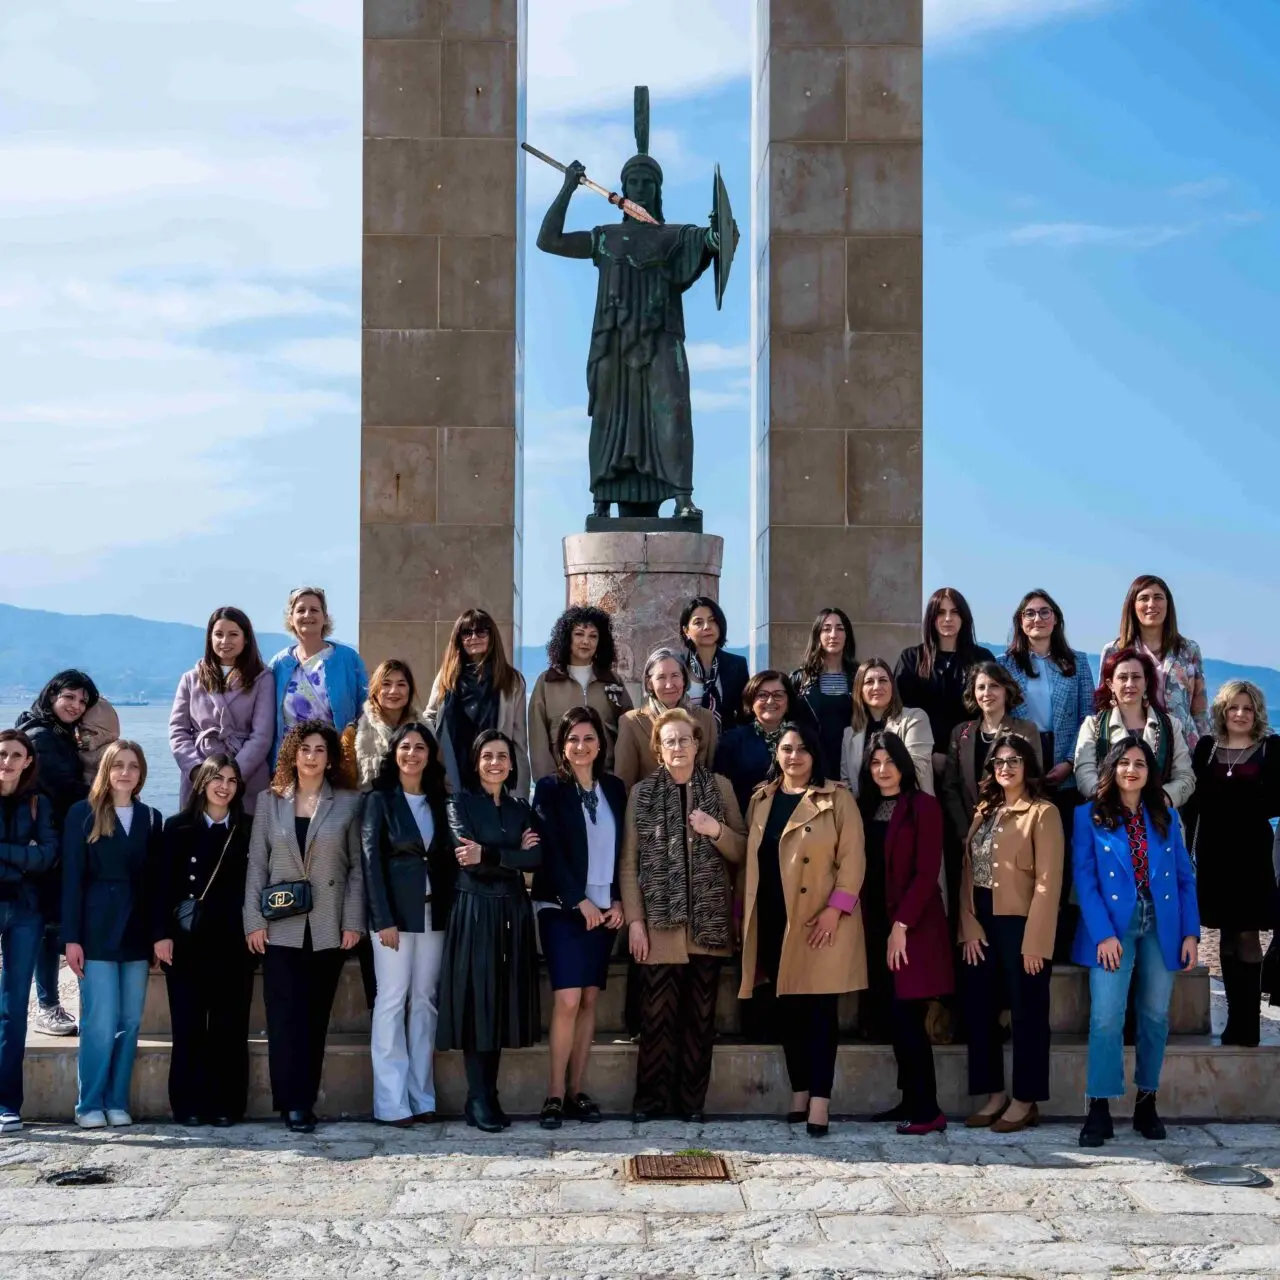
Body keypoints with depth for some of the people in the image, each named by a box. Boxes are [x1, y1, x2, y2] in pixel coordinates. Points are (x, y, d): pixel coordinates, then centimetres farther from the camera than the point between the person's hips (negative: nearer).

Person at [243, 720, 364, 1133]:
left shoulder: (348, 803, 5)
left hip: (328, 929, 0)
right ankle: (292, 1103, -4)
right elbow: (256, 864, 5)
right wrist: (254, 921, -2)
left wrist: (353, 922, -3)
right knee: (285, 1017, -6)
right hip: (281, 928, 0)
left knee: (315, 1017, 4)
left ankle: (303, 1102, 11)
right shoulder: (270, 801, 8)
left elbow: (357, 867, 4)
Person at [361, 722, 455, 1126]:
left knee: (425, 1001, 5)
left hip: (433, 912, 4)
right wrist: (383, 919, -13)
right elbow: (371, 860, -6)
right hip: (395, 912, -4)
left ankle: (422, 1096, 9)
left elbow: (447, 859, 11)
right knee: (392, 1001, -5)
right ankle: (392, 1101, -3)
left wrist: (450, 911, -4)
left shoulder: (438, 802, 13)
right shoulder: (379, 799, 1)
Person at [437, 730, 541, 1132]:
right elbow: (469, 860, -13)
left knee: (503, 1001, 4)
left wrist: (488, 854, -16)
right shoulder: (460, 804, 1)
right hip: (475, 911, -4)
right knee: (477, 1001, -5)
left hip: (512, 912, 4)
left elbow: (535, 858, -4)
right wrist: (514, 854, -12)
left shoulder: (521, 807, 12)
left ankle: (489, 1095, 10)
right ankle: (479, 1099, -3)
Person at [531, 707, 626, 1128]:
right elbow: (550, 851, -8)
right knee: (568, 999, -12)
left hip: (605, 909, 4)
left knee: (590, 999, 4)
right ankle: (555, 1094, -5)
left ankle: (576, 1090, 11)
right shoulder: (550, 789, -2)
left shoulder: (614, 788, 10)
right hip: (563, 907, -4)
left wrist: (619, 902, -1)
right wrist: (580, 901, -13)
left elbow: (623, 850, 10)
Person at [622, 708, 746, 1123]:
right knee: (657, 1014, -2)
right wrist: (634, 920, -5)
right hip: (660, 920, -1)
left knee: (701, 1014, 5)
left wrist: (717, 830, -13)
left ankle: (692, 1098, 13)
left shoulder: (720, 787, 6)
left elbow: (741, 851, 8)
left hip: (709, 920, 1)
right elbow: (629, 862, 1)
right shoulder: (642, 792, 4)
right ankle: (651, 1097, 7)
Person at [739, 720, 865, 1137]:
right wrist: (744, 910, 11)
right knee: (787, 1006, 8)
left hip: (820, 919, -5)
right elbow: (751, 859, 17)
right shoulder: (761, 800, 13)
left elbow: (852, 858, -7)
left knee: (819, 1007, -5)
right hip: (774, 918, 5)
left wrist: (835, 908, -16)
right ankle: (799, 1091, 17)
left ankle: (820, 1099, -7)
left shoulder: (836, 799, -2)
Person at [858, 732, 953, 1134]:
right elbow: (862, 869, 10)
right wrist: (876, 926, 1)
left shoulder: (923, 806, -6)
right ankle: (910, 1100, 14)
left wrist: (902, 924, -15)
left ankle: (928, 1109, -6)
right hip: (878, 924, 6)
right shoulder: (865, 808, 12)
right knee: (897, 1018, 7)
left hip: (913, 926, -6)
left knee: (907, 1017, -10)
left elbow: (927, 871, -11)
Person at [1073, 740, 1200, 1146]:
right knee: (1106, 1018, -11)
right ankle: (1099, 1110, -7)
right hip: (1113, 925, -3)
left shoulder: (1166, 818, 13)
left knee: (1155, 1016, 6)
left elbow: (1185, 878, 10)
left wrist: (1191, 932, 1)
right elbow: (1084, 879, -4)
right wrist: (1103, 933, -14)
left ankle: (1146, 1104, 17)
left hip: (1161, 926, 3)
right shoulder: (1089, 816, 3)